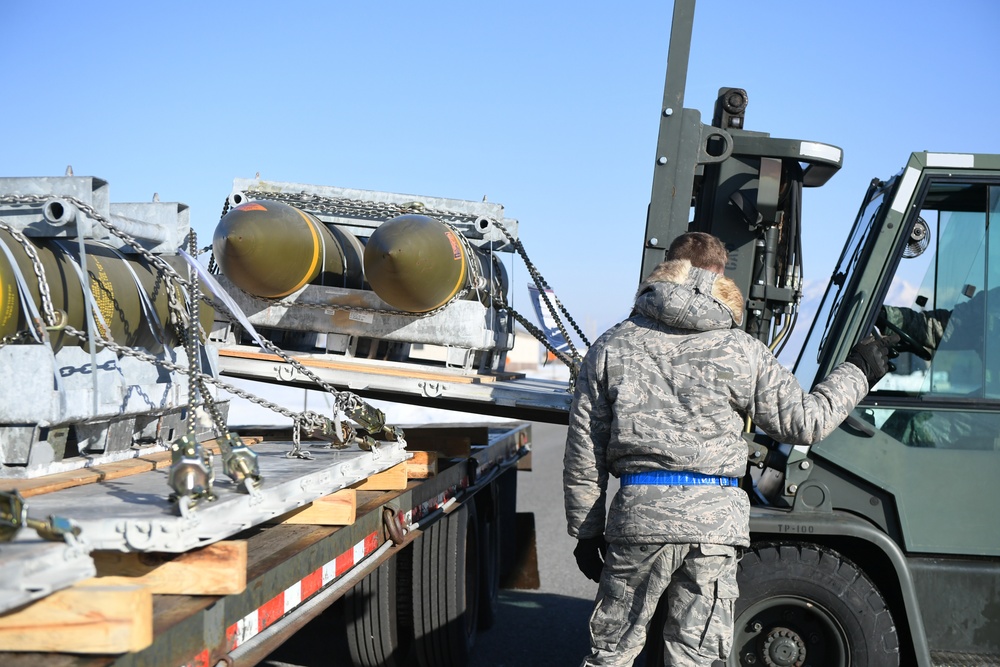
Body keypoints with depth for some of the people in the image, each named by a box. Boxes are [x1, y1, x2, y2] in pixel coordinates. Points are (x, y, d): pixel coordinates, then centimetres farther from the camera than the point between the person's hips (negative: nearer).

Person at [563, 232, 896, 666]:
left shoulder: (613, 346, 7)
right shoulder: (740, 352, 3)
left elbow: (583, 454, 7)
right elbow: (804, 422, 6)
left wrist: (585, 531, 15)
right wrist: (857, 372, 20)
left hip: (638, 515, 1)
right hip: (715, 519, 0)